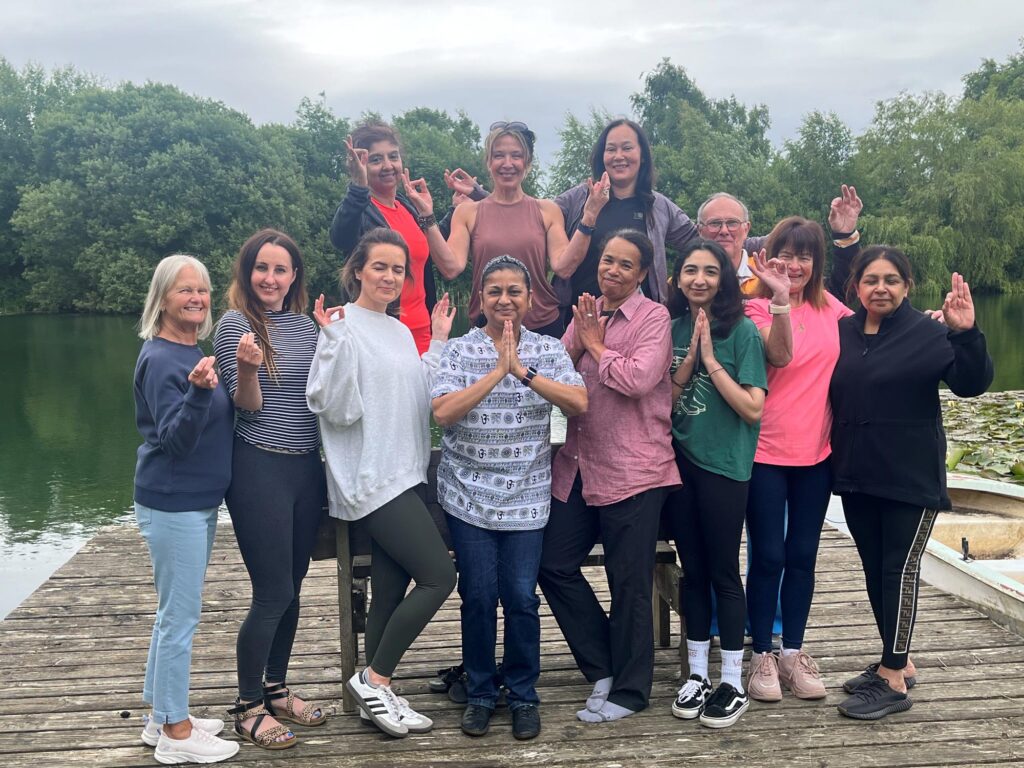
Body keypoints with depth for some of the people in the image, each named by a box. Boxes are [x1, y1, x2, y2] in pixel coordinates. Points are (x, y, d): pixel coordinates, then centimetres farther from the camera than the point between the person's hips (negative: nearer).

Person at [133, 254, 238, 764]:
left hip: (198, 501, 9)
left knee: (175, 613, 16)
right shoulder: (160, 359, -16)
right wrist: (198, 390, -37)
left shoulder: (193, 352, 9)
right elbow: (174, 439, -23)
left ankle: (161, 717, 28)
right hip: (173, 505, -9)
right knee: (180, 617, -2)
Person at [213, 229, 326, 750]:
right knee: (273, 593, -3)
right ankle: (247, 706, 13)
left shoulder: (306, 326, 9)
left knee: (291, 588, 13)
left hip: (306, 468, 6)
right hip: (259, 470, -6)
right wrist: (247, 366, -30)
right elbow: (248, 404, -11)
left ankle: (276, 690, 29)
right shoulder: (235, 324, -7)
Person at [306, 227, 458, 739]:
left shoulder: (399, 331, 15)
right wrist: (333, 340, -25)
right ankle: (374, 679, 3)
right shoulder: (343, 325, -10)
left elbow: (418, 400, 17)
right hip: (372, 480, -8)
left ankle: (376, 691, 19)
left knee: (391, 590, 10)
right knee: (439, 576, -10)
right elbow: (337, 408, -17)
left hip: (402, 476, 8)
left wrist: (439, 343, 15)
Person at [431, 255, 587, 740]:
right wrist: (497, 370, -19)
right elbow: (442, 412, -14)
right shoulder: (459, 350, 0)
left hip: (527, 496, 0)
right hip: (469, 494, 0)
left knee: (521, 597, 1)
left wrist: (523, 370, -21)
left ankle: (523, 695, 19)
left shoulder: (549, 350, 3)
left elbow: (579, 403, -12)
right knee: (478, 596, 4)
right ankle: (480, 693, 22)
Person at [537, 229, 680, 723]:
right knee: (554, 565, 7)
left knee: (629, 584, 3)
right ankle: (604, 668, 24)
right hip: (579, 465, 7)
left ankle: (628, 691, 20)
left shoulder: (653, 317, -6)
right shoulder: (587, 313, 12)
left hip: (632, 469, -7)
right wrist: (580, 338, -7)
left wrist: (596, 346, -8)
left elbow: (639, 378, -21)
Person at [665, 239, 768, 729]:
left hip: (724, 466, -4)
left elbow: (754, 409, -14)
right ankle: (697, 675, 24)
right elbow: (663, 402, 2)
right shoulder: (672, 328, 6)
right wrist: (690, 357, -11)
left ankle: (733, 684, 15)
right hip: (680, 462, 4)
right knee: (692, 571, 12)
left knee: (723, 573, 3)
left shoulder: (741, 330, -8)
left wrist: (711, 361, -17)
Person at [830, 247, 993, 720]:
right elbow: (830, 394, 13)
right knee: (875, 569, 12)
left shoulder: (926, 333, -8)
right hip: (856, 475, 5)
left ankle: (893, 680, 4)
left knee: (900, 568, -3)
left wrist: (965, 334, -31)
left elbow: (971, 383, -15)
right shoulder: (841, 332, 4)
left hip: (911, 478, -5)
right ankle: (897, 662, 27)